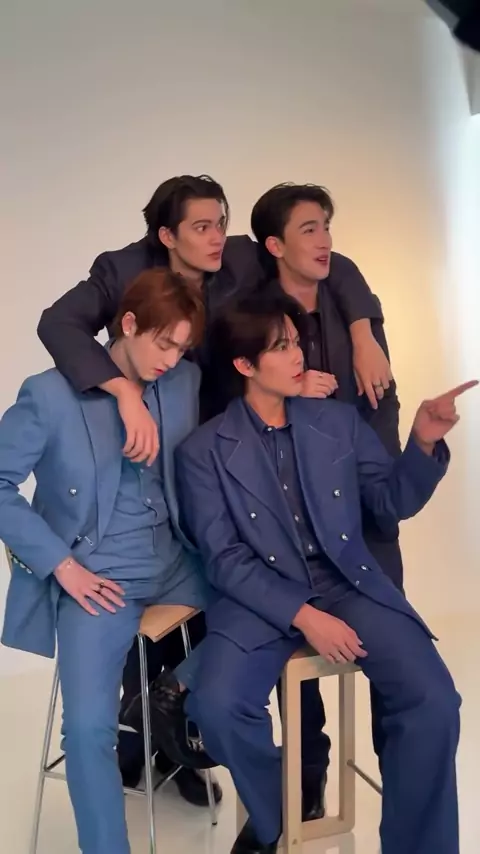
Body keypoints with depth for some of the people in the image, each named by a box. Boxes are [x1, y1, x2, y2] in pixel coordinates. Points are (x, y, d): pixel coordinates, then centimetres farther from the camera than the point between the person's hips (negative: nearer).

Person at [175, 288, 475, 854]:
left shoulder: (340, 421, 6)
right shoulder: (204, 451, -2)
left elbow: (392, 503, 10)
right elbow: (223, 560, -7)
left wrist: (423, 442, -9)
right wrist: (302, 616, -17)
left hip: (349, 585, 2)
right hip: (262, 599, -1)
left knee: (433, 699, -20)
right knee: (215, 706, -25)